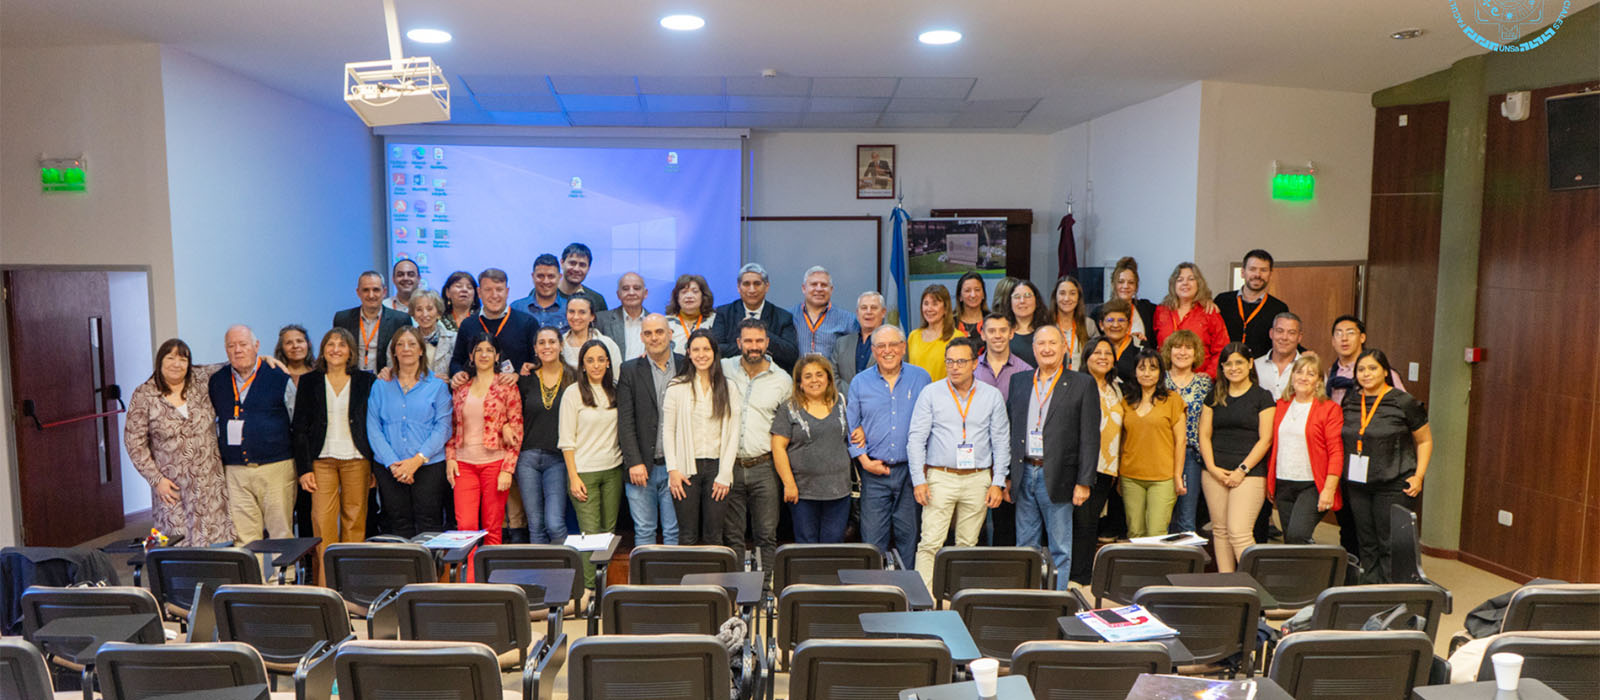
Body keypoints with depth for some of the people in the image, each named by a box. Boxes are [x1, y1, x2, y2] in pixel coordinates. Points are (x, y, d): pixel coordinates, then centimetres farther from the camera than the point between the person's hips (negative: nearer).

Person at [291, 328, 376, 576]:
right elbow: (300, 428, 7)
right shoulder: (309, 382, 8)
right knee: (322, 523, -6)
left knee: (355, 522, 1)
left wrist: (374, 466, 1)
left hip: (356, 460, 0)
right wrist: (304, 468, -1)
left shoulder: (366, 381, 5)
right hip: (322, 460, 1)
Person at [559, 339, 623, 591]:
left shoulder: (616, 391, 7)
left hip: (613, 469, 4)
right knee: (590, 533, -5)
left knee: (609, 530, 8)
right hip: (584, 471, -4)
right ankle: (587, 588, 2)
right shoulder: (573, 394, -5)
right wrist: (573, 477, -10)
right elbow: (566, 441, -6)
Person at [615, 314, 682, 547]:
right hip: (642, 467, 0)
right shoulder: (630, 370, 4)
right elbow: (625, 421, 0)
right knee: (644, 532, 8)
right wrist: (634, 462, -8)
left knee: (675, 532, 6)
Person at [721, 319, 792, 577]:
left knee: (767, 534, 2)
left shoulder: (782, 381, 3)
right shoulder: (723, 369, 2)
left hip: (763, 467, 0)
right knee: (731, 535, 7)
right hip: (729, 465, 1)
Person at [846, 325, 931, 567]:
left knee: (908, 534, 7)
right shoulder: (860, 382, 6)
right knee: (872, 537, 0)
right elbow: (850, 427, 7)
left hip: (912, 469, 0)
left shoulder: (921, 378, 5)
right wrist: (864, 460, -4)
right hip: (874, 471, 0)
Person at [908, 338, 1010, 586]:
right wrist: (919, 480, -7)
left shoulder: (992, 396, 6)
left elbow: (1001, 442, 8)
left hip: (978, 479, 2)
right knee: (930, 543, -7)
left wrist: (998, 483, 2)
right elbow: (916, 438, 0)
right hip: (940, 477, -1)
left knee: (968, 544, 7)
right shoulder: (931, 393, 2)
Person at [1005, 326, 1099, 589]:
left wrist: (1084, 482, -10)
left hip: (1058, 477, -4)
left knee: (1060, 548, 6)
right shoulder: (1019, 381, 10)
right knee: (1025, 545, 12)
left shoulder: (1083, 384, -2)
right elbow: (1009, 429, 11)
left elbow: (1090, 437, -5)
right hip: (1024, 474, 4)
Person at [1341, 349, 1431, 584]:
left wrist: (1418, 476, -6)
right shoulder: (1350, 402, 8)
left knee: (1391, 546, -3)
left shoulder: (1405, 402, -6)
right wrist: (1344, 474, 11)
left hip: (1395, 485, -5)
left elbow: (1424, 441, 3)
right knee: (1367, 544, 11)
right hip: (1357, 484, 5)